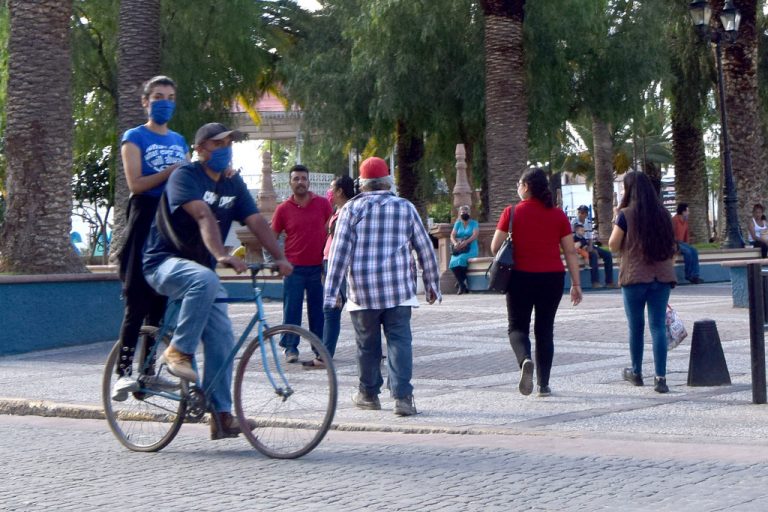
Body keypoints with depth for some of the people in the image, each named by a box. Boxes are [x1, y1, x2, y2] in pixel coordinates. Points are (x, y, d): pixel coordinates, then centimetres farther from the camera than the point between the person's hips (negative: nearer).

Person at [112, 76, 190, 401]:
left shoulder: (179, 141, 19)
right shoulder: (135, 137, 1)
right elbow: (135, 183, -10)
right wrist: (171, 171, -20)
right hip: (145, 219, -6)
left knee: (162, 300, 6)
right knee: (138, 301, -11)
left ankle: (148, 371, 12)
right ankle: (123, 371, -10)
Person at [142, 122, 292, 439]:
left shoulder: (233, 185, 8)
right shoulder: (185, 176, -14)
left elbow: (257, 222, -3)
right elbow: (204, 217, -30)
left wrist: (280, 258, -18)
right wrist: (222, 256, -44)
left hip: (200, 268, 7)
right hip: (165, 262, -7)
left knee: (222, 339, -4)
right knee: (205, 280, -39)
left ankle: (222, 416, 0)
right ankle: (178, 351, -25)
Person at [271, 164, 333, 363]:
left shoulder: (323, 204, 2)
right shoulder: (283, 209, -2)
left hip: (318, 267, 1)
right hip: (294, 268, -1)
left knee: (318, 309, 7)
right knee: (292, 309, 1)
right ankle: (291, 348, 9)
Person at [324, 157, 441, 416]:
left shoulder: (351, 209, 1)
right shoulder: (405, 208, 6)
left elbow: (340, 251, -3)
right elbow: (425, 248, 10)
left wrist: (332, 291, -2)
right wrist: (432, 285, 19)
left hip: (362, 290, 0)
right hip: (399, 290, 0)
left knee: (367, 343, 11)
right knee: (399, 341, 0)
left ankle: (368, 394, 24)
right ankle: (402, 396, -11)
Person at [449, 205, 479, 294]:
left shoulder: (474, 223, 7)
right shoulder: (457, 224, 16)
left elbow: (475, 235, -9)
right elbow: (452, 236, 5)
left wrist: (465, 242, -26)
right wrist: (455, 243, -18)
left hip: (471, 249, -3)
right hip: (458, 250, 3)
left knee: (460, 260, -34)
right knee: (453, 262, -30)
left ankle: (461, 284, -21)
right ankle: (463, 284, -22)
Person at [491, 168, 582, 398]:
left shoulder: (512, 213, -5)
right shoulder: (558, 215, 1)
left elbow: (495, 247, -6)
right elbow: (570, 251, 1)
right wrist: (576, 284, 5)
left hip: (521, 277, -2)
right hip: (552, 278, 2)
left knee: (518, 327, 10)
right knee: (545, 329, 13)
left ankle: (525, 360, -21)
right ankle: (544, 384, 13)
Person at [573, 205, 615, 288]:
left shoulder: (589, 222, 11)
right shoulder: (574, 224, -9)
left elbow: (590, 237, 12)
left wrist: (591, 247, -8)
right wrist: (586, 248, -20)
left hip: (589, 246, 7)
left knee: (608, 254, -6)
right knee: (593, 255, -34)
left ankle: (609, 282, -6)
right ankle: (595, 282, -36)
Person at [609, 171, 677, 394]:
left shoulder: (626, 214, -7)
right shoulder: (662, 214, 7)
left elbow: (613, 246, -3)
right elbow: (671, 247, 11)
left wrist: (617, 217, 4)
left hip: (635, 277, -3)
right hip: (662, 276, 3)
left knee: (636, 326, 11)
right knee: (658, 325, 1)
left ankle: (636, 372, 26)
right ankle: (660, 378, -8)